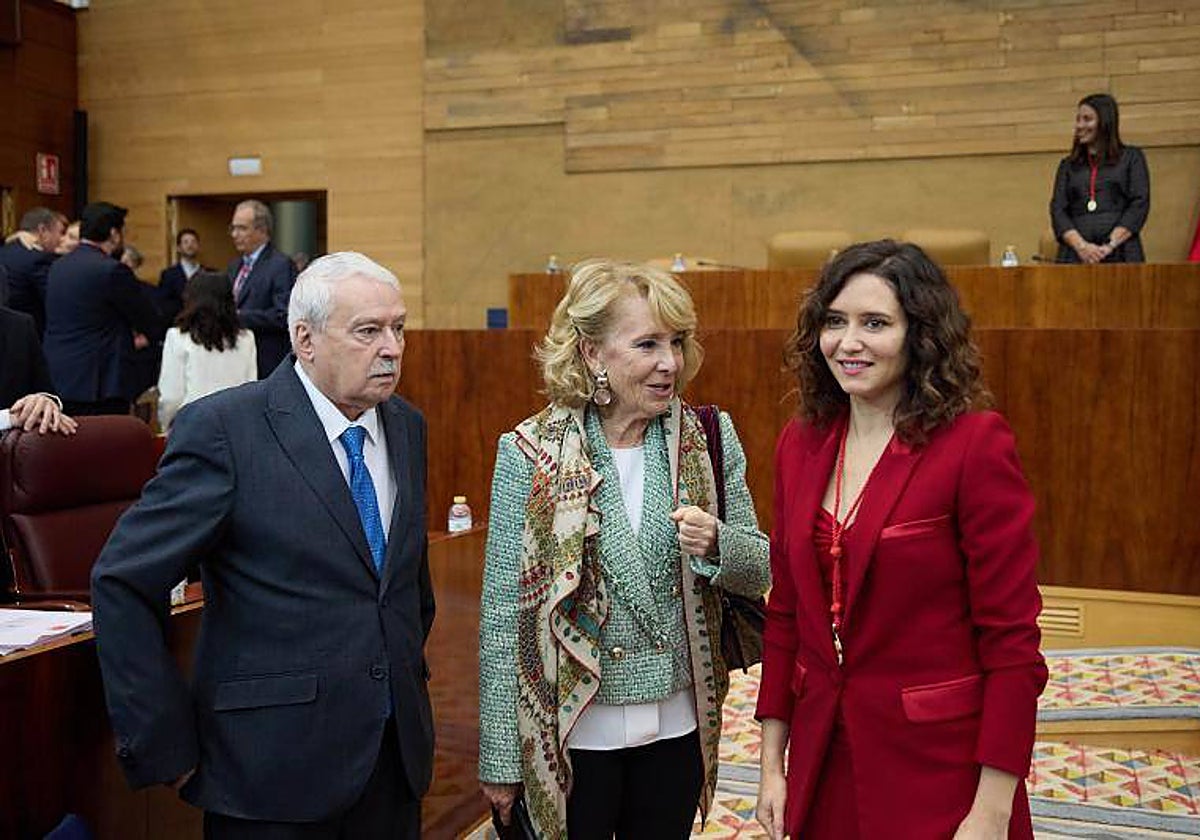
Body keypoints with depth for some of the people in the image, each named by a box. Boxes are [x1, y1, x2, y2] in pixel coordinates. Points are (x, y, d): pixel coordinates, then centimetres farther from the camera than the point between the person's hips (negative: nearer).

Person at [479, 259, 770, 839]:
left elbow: (758, 571, 5)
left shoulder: (709, 440, -2)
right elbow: (504, 611, -7)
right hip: (569, 734, -3)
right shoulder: (530, 455, -11)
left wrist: (716, 544, -18)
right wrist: (498, 758, -5)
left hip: (678, 726, 3)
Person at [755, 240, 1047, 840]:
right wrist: (772, 762, 7)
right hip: (822, 762, 5)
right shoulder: (800, 443, 2)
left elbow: (1011, 638, -14)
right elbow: (785, 611, 7)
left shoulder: (976, 445, -14)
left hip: (938, 768, -5)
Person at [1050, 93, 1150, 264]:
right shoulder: (1067, 165, 19)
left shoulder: (1131, 158, 12)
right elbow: (1057, 210, 7)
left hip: (1120, 254, -2)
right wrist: (1081, 246, -10)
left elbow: (1139, 205, 2)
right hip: (1075, 257, 2)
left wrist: (1110, 246, -11)